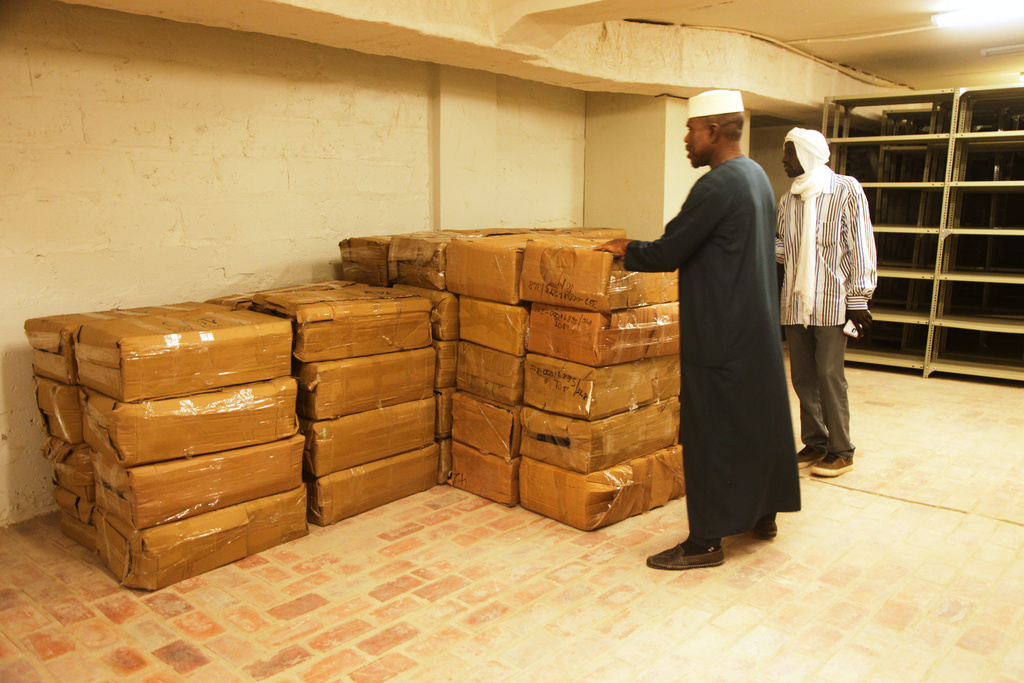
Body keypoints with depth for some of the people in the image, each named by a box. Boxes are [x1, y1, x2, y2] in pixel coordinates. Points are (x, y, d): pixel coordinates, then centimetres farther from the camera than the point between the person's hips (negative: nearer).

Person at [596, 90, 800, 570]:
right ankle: (763, 512, 33)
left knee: (710, 433, -2)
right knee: (761, 418, 18)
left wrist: (625, 249, 0)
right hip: (759, 327, 10)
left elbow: (667, 254, -17)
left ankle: (706, 542, 7)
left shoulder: (718, 185, -19)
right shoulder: (757, 176, 12)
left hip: (720, 335, -10)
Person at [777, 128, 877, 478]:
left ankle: (842, 451, 7)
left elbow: (860, 246, -6)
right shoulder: (788, 200, 13)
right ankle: (815, 442, 20)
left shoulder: (846, 190, -4)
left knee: (829, 374, -5)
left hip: (831, 301, -6)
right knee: (802, 375, 7)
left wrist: (858, 298, -10)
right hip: (795, 301, 6)